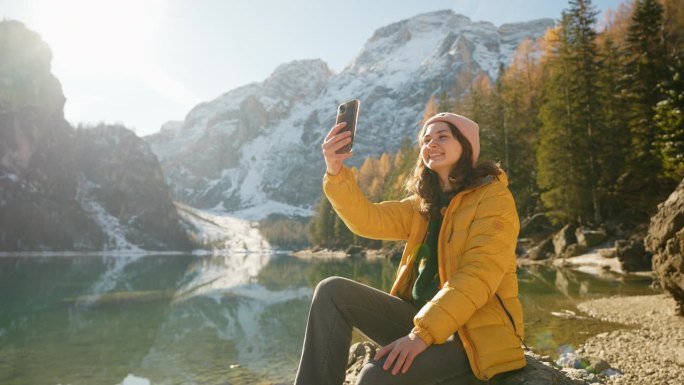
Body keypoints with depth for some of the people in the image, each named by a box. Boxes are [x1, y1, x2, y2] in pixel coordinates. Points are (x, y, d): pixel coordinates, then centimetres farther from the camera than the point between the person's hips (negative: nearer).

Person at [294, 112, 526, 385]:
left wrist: (422, 333, -26)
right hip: (424, 318, 6)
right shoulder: (424, 205, 13)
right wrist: (335, 170, -16)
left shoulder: (493, 197, -7)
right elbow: (368, 220, -2)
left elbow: (478, 276, -19)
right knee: (333, 291, -8)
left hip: (475, 332, -6)